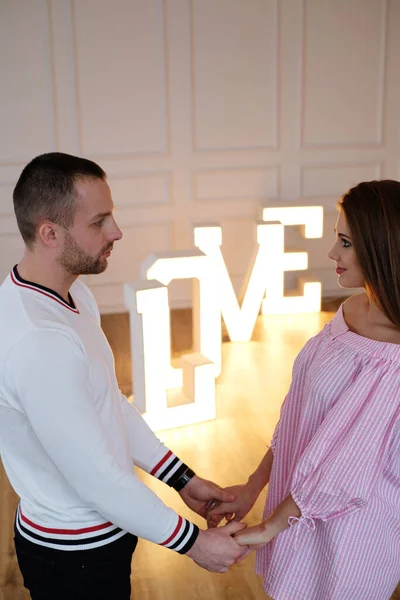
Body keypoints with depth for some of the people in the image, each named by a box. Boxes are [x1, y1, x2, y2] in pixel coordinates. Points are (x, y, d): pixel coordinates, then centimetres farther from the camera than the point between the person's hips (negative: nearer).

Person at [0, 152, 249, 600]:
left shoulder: (72, 293, -4)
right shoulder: (39, 345, -34)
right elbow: (96, 478, -27)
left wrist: (183, 478, 3)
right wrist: (192, 541, -15)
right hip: (75, 557, -8)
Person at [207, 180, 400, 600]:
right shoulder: (353, 309, -3)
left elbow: (346, 470, -24)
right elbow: (298, 413, 2)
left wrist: (269, 527, -14)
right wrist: (254, 486, 4)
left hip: (354, 522, -7)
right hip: (302, 501, 7)